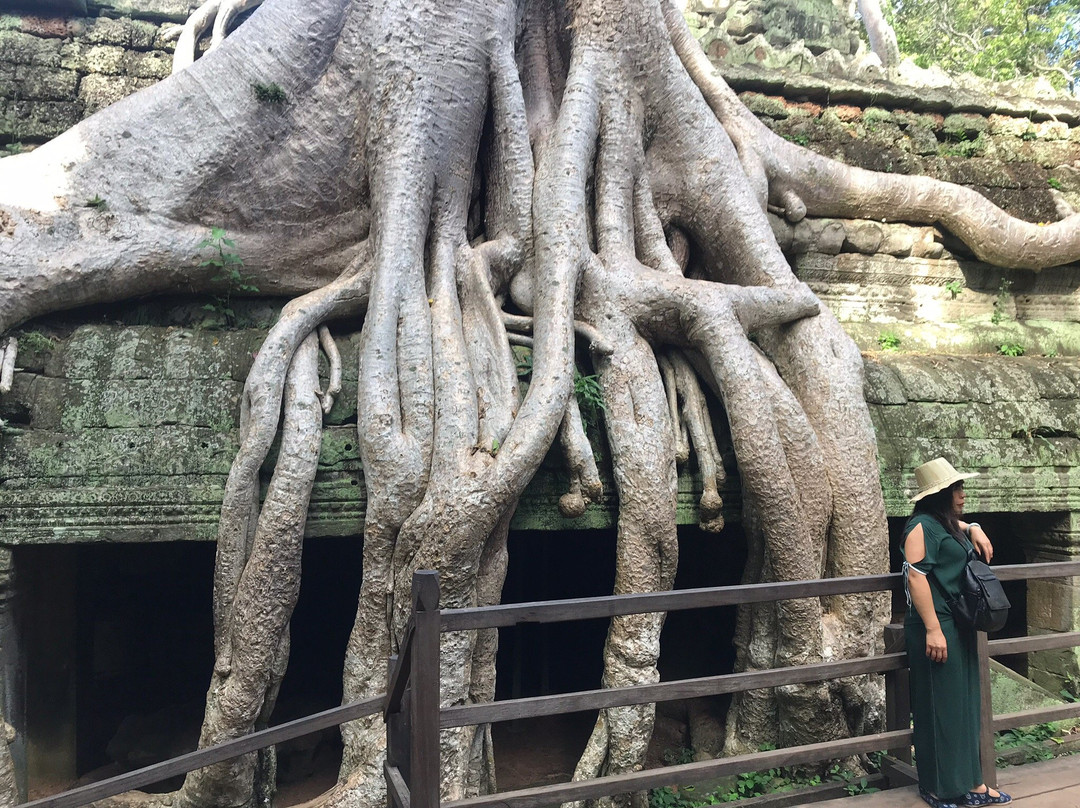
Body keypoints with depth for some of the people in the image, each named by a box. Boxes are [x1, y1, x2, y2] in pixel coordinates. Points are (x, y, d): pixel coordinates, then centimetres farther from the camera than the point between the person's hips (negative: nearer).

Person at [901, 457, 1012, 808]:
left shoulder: (947, 525, 15)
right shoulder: (922, 526, -14)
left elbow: (960, 525, 41)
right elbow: (915, 576, -22)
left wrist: (974, 530, 16)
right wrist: (932, 630, -25)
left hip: (960, 629, 10)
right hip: (937, 630, -10)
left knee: (965, 708, 14)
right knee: (939, 710, -2)